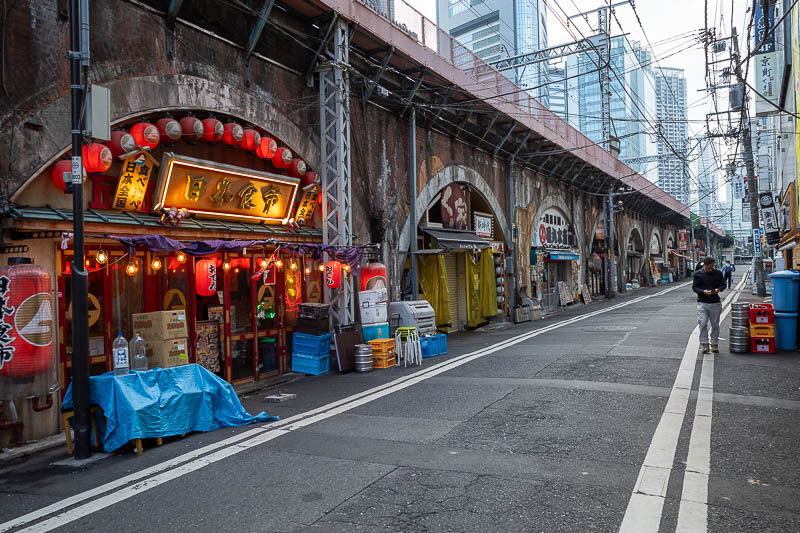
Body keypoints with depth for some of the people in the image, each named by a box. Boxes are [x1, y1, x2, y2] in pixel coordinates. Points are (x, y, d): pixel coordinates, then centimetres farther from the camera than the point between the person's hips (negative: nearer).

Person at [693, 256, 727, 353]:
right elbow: (694, 287, 1)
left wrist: (718, 289, -11)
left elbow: (723, 284, 12)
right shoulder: (698, 274, -1)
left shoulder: (718, 273, 4)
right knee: (703, 324, -10)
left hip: (715, 303, 2)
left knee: (715, 325, 7)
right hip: (702, 303, -2)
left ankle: (714, 345, 19)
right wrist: (703, 291, -18)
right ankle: (705, 345, -2)